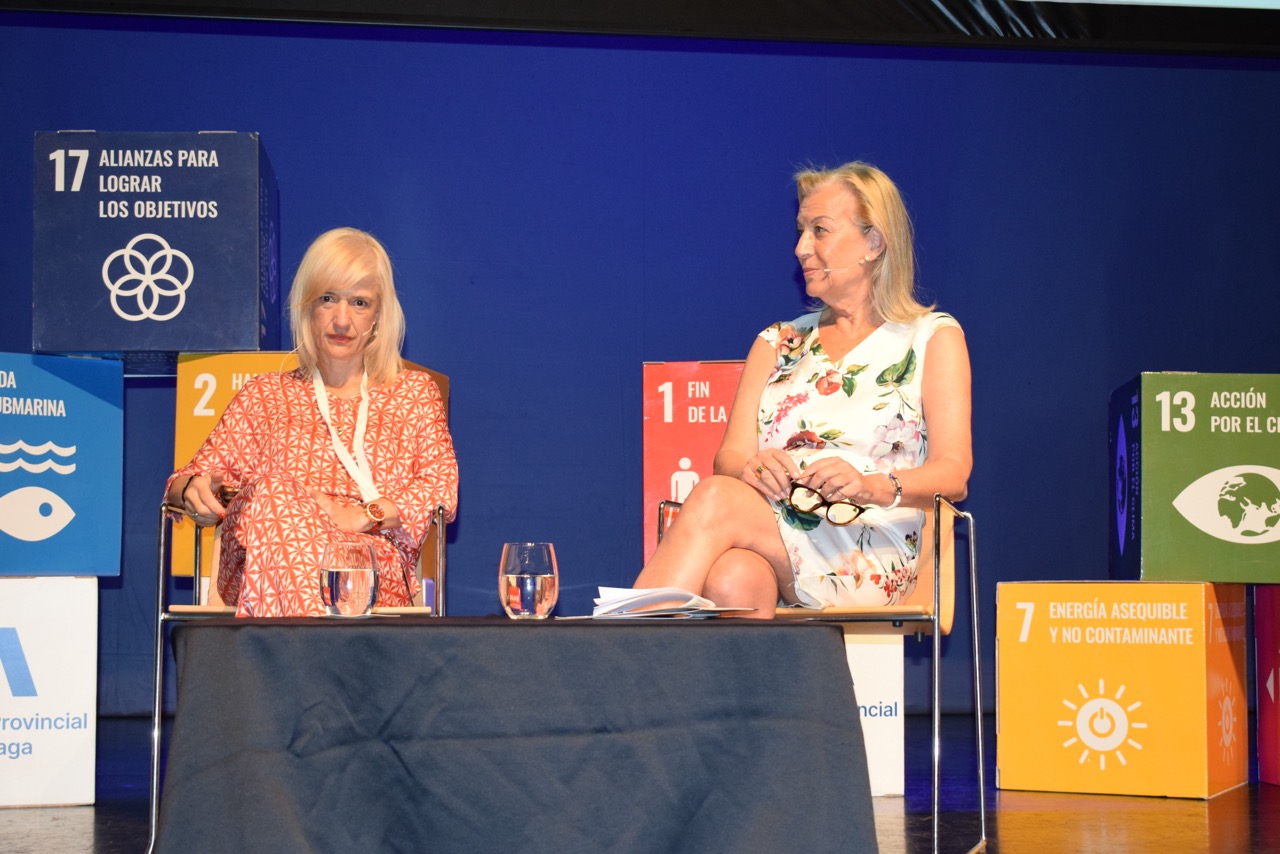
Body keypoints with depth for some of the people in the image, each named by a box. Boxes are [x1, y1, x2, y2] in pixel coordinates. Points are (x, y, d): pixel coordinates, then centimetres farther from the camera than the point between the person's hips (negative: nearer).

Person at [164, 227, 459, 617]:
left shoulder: (415, 393, 22)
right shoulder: (264, 395, 26)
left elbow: (441, 487, 6)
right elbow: (204, 473, 17)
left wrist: (361, 516, -11)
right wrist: (193, 490, -10)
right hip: (260, 575, 3)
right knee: (272, 500, -35)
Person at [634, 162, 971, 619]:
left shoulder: (932, 337, 11)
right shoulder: (778, 342, 24)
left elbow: (953, 473, -2)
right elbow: (730, 457, 11)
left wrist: (876, 486, -24)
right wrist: (751, 470, -16)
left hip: (870, 559, -3)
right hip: (770, 537, 3)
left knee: (714, 499, -32)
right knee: (731, 582, -37)